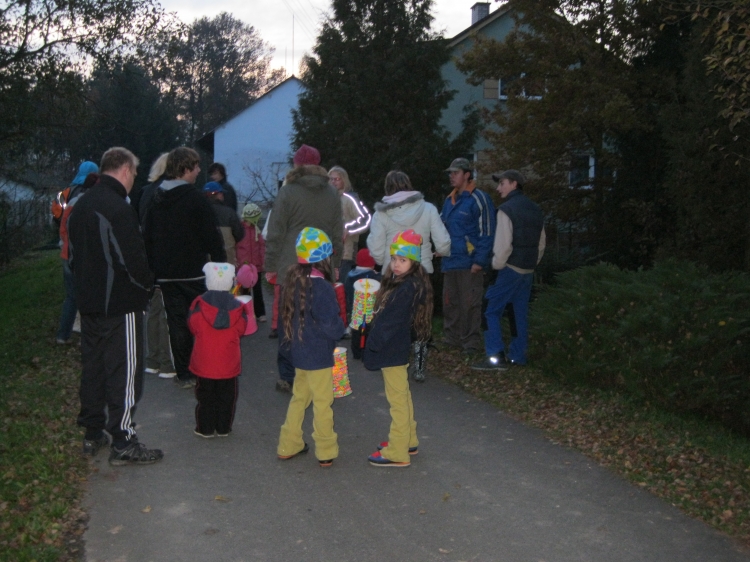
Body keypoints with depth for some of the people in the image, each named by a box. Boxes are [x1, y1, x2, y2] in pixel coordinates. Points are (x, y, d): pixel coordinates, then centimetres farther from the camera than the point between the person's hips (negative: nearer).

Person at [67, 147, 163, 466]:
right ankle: (123, 443, 2)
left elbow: (74, 253, 17)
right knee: (124, 371, -2)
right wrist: (148, 284, -5)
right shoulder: (118, 208, -19)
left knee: (92, 367, 15)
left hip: (89, 303, 9)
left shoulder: (81, 206, 10)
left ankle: (92, 434, 25)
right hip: (120, 306, -9)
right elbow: (133, 259, -22)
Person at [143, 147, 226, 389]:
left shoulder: (156, 199, 9)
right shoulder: (195, 198, -11)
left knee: (177, 323, 7)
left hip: (165, 275, 5)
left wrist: (154, 267, 18)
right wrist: (221, 265, -5)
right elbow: (212, 237, -12)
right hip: (194, 272, -5)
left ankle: (184, 374, 11)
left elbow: (147, 237, 13)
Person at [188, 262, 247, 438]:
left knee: (205, 395, 10)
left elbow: (192, 327, -1)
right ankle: (224, 428, 18)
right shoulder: (236, 306, -7)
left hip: (204, 362, -1)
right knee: (227, 395, 12)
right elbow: (241, 329, 2)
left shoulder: (199, 305, -10)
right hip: (229, 363, 1)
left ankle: (205, 428, 15)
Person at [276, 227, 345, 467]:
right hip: (319, 356, -7)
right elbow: (331, 325, -22)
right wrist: (340, 327, -1)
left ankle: (288, 445, 28)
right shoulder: (322, 287, -23)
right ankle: (326, 452, 16)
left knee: (298, 397, 20)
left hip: (298, 354, 7)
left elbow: (285, 317, 9)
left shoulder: (292, 281, 0)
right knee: (322, 402, 5)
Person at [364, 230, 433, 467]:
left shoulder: (407, 288, -22)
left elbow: (390, 321, -24)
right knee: (402, 396, 20)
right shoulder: (396, 281, 8)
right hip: (395, 349, 10)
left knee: (397, 399, -2)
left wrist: (373, 343, -19)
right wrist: (375, 341, 10)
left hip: (392, 350, -10)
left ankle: (397, 453, 7)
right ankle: (408, 441, 34)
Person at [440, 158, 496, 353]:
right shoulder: (450, 200, 15)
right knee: (449, 303, 14)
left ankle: (471, 343, 5)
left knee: (469, 305, -3)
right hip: (450, 262, 8)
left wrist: (479, 260, -16)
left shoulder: (479, 198, -9)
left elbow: (487, 232, -13)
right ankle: (451, 338, 25)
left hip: (469, 263, -8)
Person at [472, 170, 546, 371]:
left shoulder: (507, 209, -13)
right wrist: (531, 264, 20)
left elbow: (503, 244, -19)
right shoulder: (535, 209, 13)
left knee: (491, 311, -3)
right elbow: (542, 243, 15)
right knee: (520, 313, 11)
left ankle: (496, 357, -8)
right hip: (528, 271, 8)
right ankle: (517, 356, 14)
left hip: (510, 269, -8)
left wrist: (496, 265, -7)